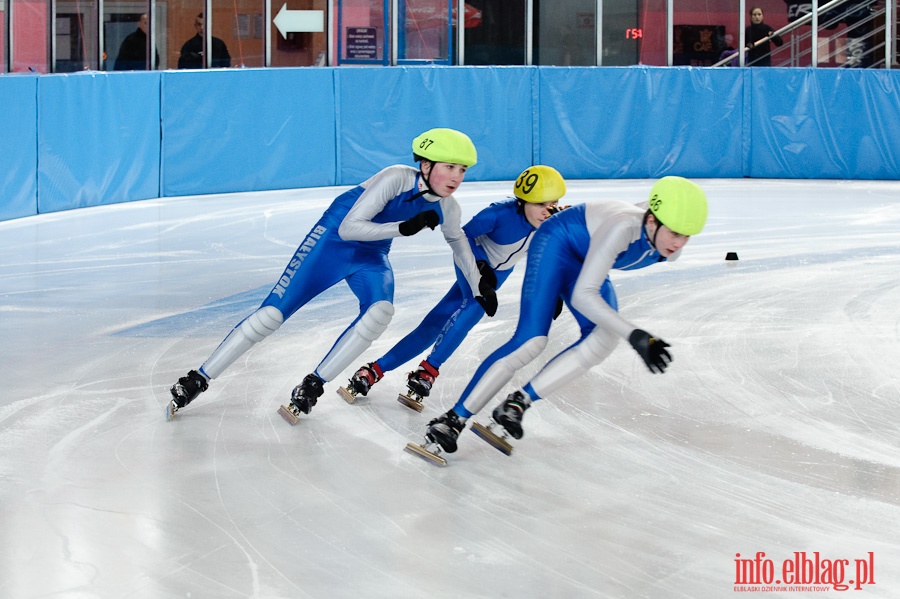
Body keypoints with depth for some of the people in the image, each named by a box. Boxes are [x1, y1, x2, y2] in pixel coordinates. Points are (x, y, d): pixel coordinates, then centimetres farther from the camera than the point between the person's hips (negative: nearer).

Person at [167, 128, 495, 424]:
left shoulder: (447, 209, -9)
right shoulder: (397, 178, -28)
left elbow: (459, 242, 14)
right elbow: (348, 228, -29)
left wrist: (480, 286, 15)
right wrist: (403, 227, -36)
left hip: (371, 258, 5)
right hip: (332, 241, -5)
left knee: (381, 311, -28)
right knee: (272, 314, -10)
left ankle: (312, 387, -16)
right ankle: (195, 381, 4)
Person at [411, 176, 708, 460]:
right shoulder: (623, 227, -39)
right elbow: (583, 296, -38)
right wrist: (635, 336, -46)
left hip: (585, 261, 7)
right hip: (558, 241, -7)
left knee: (604, 339, -20)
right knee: (531, 340, -21)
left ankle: (519, 403, -13)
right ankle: (453, 419, -16)